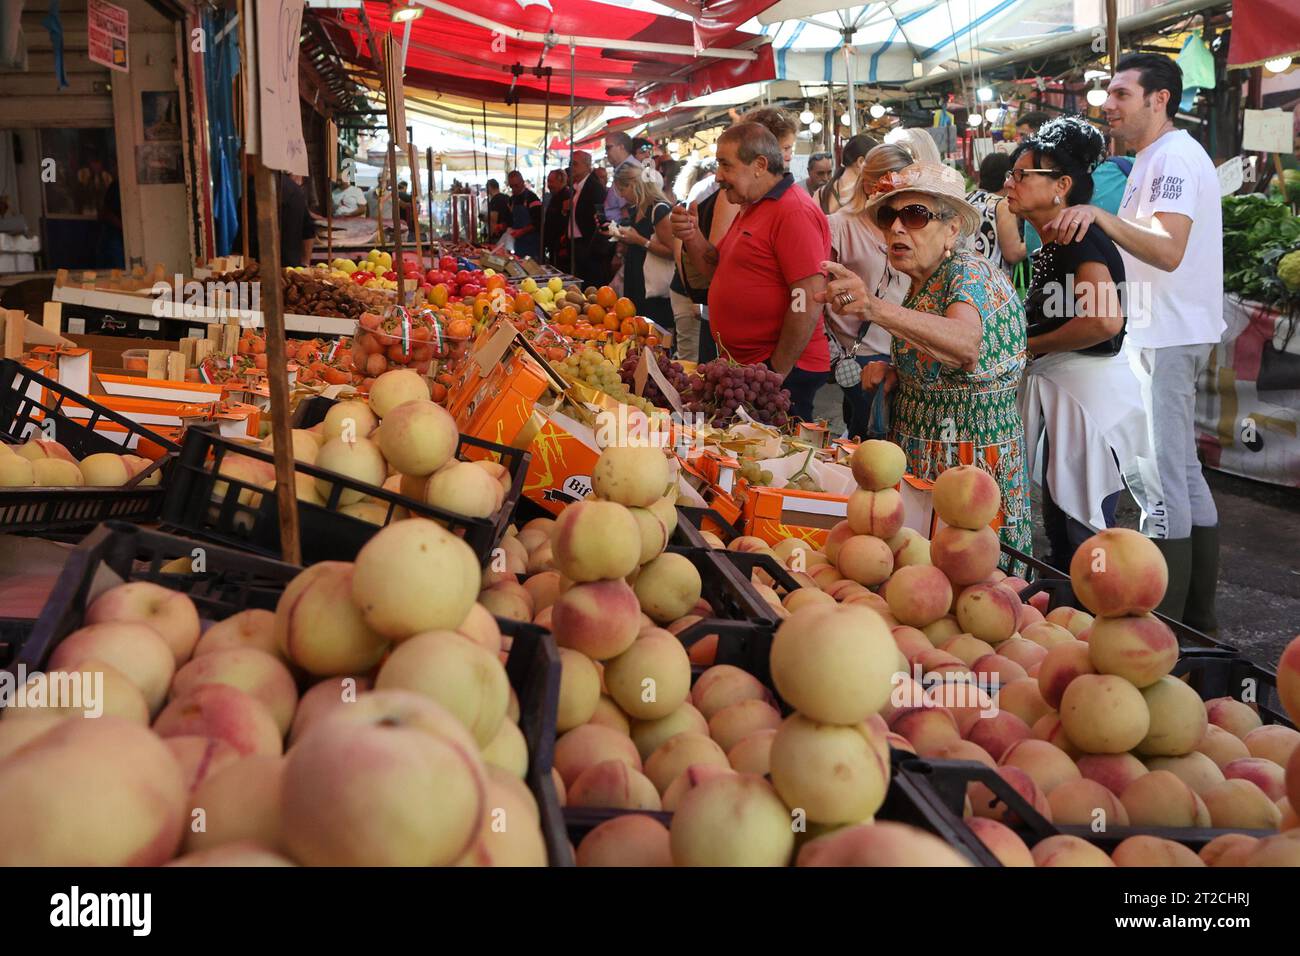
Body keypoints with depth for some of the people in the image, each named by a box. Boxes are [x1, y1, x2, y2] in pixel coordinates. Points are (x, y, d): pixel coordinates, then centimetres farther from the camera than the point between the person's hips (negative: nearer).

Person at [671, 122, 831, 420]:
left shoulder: (794, 211, -17)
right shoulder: (751, 208, 16)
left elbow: (809, 302, -23)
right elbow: (719, 270, 19)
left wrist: (776, 373, -20)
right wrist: (692, 236, 1)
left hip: (783, 372, -10)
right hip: (742, 366, 10)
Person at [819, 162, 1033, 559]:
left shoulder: (970, 274, -17)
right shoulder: (920, 284, 9)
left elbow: (965, 345, -41)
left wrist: (877, 309, -55)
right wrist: (889, 374, 2)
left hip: (971, 465, -8)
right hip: (918, 458, 8)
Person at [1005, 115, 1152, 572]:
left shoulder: (1080, 238, -15)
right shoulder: (1050, 248, 13)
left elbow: (1106, 320, -30)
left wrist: (1031, 346, -18)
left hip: (1091, 392, -10)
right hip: (1062, 393, 10)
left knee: (1083, 537, -1)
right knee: (1059, 530, 19)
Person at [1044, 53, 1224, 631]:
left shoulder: (1175, 157, -14)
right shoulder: (1155, 159, 18)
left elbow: (1170, 251, -28)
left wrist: (1101, 216, -35)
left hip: (1168, 338, -11)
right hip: (1159, 335, 11)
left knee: (1162, 478, -8)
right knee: (1183, 473, 14)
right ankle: (1197, 619, 24)